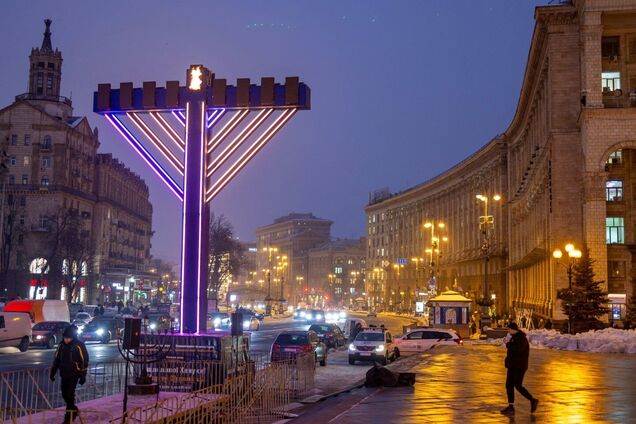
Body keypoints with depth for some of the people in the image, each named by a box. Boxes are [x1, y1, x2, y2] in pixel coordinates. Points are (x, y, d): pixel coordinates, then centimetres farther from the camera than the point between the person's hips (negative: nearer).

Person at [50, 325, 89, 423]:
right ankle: (74, 410, 30)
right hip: (64, 374, 6)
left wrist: (83, 376, -10)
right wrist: (52, 372, 13)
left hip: (74, 374, -6)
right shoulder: (62, 345, 5)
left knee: (70, 394, -10)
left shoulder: (79, 346, -12)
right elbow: (56, 359, 15)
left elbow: (84, 362, -9)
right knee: (65, 394, 9)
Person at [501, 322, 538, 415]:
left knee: (518, 385, -9)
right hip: (513, 366, 9)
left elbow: (518, 349, -33)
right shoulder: (514, 337, 13)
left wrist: (508, 345, -19)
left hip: (520, 366, -9)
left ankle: (533, 400, 8)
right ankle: (511, 407, 7)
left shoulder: (521, 338, -16)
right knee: (509, 385, 5)